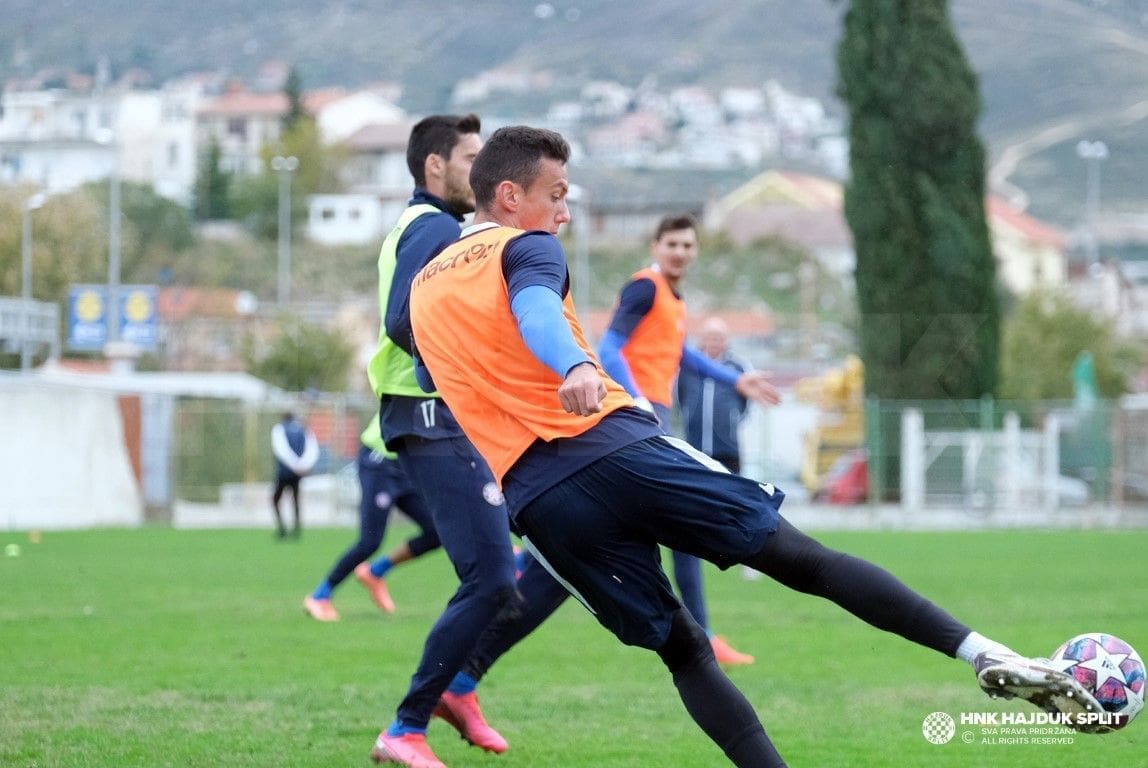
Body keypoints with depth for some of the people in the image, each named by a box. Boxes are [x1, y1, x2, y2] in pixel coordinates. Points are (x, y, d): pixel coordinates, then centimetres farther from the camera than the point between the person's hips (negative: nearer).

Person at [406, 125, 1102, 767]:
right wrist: (577, 368, -39)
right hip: (620, 446, -5)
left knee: (683, 649, 11)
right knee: (804, 558, -3)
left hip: (537, 502, 5)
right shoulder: (526, 248, 2)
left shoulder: (423, 289, 21)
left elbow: (436, 385, 34)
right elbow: (535, 310, -20)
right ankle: (981, 652, -11)